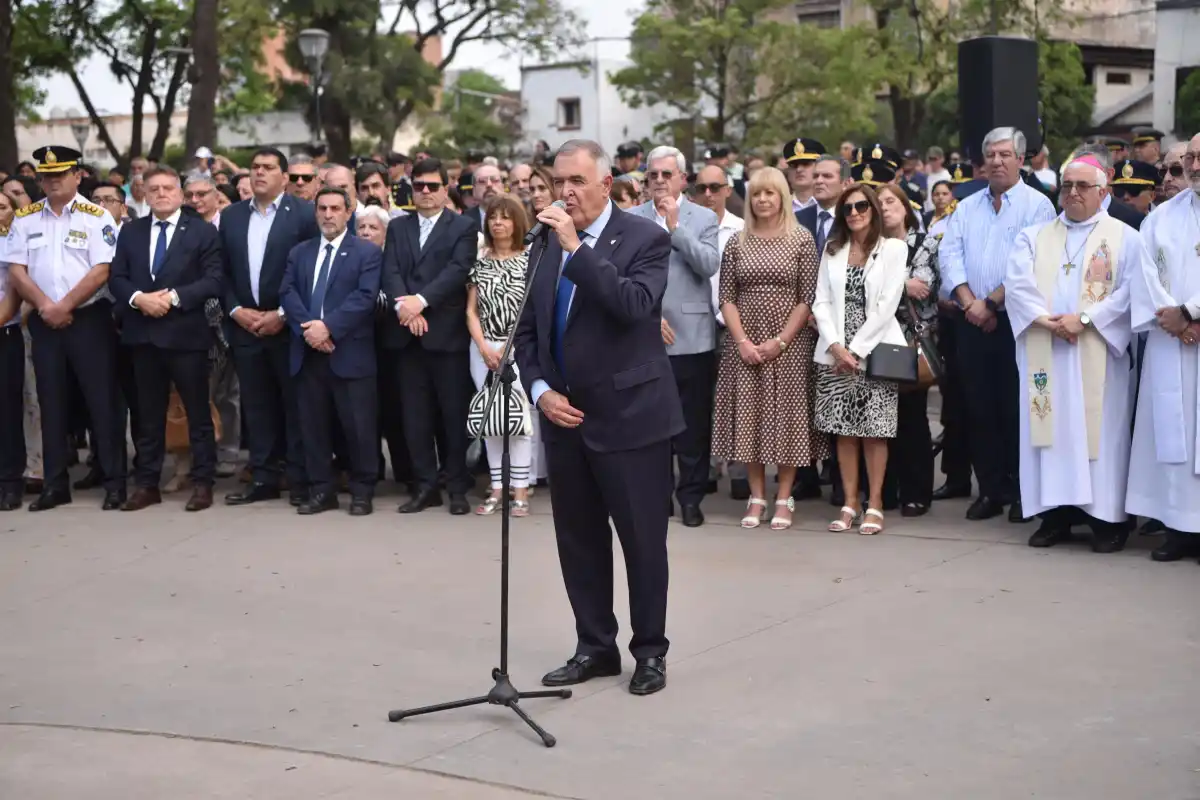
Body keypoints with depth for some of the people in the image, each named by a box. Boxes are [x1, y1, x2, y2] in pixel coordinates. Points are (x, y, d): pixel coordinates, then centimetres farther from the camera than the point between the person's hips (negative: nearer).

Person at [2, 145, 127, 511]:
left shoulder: (96, 217, -3)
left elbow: (101, 272, -11)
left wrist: (65, 306, -13)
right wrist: (45, 307, -11)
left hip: (89, 319, -4)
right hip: (43, 323, 4)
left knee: (102, 400, -2)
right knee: (52, 402, 8)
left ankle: (115, 482, 4)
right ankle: (55, 484, 15)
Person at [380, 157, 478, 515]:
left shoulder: (463, 227, 3)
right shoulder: (397, 227, 15)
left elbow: (457, 270, -10)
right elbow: (390, 271, 3)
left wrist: (421, 300, -20)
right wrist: (404, 305, -15)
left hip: (447, 333, -4)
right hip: (407, 334, 4)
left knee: (454, 412, 1)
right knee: (415, 414, 6)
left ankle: (457, 487, 10)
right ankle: (425, 486, 13)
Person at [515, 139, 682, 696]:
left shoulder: (645, 238, -8)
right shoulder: (547, 243, 9)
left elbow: (635, 305, -26)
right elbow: (527, 330, 13)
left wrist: (577, 247, -25)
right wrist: (540, 390, -2)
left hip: (630, 415, -6)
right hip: (564, 417, 6)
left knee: (643, 540, 3)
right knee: (578, 540, 12)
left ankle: (649, 651, 18)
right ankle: (595, 647, 25)